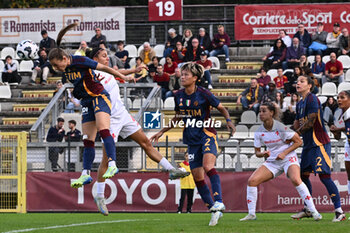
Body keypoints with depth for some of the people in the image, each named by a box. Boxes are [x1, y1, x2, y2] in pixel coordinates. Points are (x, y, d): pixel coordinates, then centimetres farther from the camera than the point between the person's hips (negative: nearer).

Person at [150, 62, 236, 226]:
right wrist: (162, 132, 16)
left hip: (207, 134, -5)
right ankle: (215, 212, 9)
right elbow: (178, 118, 19)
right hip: (191, 139, 5)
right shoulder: (178, 96, 4)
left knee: (208, 167, -28)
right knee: (197, 176, 1)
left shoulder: (203, 94, -10)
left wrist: (228, 121, -18)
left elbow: (221, 108, 1)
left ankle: (218, 202, -35)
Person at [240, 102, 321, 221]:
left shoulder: (281, 128, -16)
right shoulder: (259, 132, -2)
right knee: (252, 180, -12)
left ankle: (314, 212, -27)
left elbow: (298, 141, -9)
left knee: (295, 179, -33)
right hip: (272, 161, 5)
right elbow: (257, 152, 8)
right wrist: (263, 153, -16)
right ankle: (251, 214, 0)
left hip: (288, 158, -5)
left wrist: (284, 153, -18)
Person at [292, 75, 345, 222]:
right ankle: (307, 210, 21)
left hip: (319, 143, -10)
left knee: (324, 176, -15)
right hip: (308, 144, 10)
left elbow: (310, 123, -17)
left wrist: (296, 133, -5)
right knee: (303, 175, 11)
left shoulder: (312, 99, -12)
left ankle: (339, 211, -17)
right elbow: (297, 125, 23)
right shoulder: (300, 104, 17)